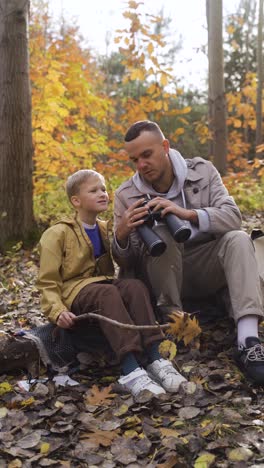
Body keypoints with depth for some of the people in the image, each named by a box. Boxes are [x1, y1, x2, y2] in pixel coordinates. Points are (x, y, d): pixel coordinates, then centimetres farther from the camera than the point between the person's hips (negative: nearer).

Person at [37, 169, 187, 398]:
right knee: (107, 292, -38)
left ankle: (155, 359, -39)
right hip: (75, 292, -5)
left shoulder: (105, 229, 18)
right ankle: (130, 370, -50)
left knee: (135, 285, -29)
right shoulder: (57, 233, 1)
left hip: (104, 284, 5)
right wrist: (58, 311, -20)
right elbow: (48, 282, -3)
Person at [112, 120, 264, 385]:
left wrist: (187, 213, -34)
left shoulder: (202, 171, -3)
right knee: (163, 237, -31)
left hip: (206, 268, 2)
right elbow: (125, 262, -5)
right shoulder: (126, 195, -5)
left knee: (239, 239, -28)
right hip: (164, 278, -1)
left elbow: (233, 218, -17)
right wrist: (121, 235, -28)